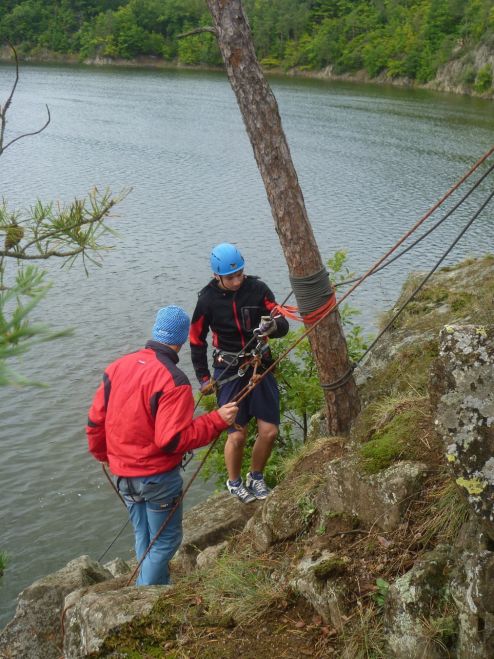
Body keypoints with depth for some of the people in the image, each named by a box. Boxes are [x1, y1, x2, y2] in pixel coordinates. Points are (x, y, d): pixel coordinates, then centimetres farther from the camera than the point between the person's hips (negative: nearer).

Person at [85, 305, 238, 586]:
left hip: (122, 474, 7)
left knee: (144, 538, 22)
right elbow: (173, 439, -25)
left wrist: (103, 455, 20)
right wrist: (217, 420, -18)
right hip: (157, 476, -7)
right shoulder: (173, 380, -22)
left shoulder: (119, 366, -2)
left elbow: (95, 421, 3)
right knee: (165, 541, 10)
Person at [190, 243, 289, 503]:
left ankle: (256, 477, 27)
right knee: (237, 435, -5)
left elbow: (283, 324, -7)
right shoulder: (208, 300, -10)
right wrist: (203, 378, 3)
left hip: (260, 366, 2)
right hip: (229, 372, -2)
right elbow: (197, 340, 2)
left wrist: (273, 326, -31)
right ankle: (234, 482, 23)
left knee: (269, 430, 0)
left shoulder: (257, 288, -8)